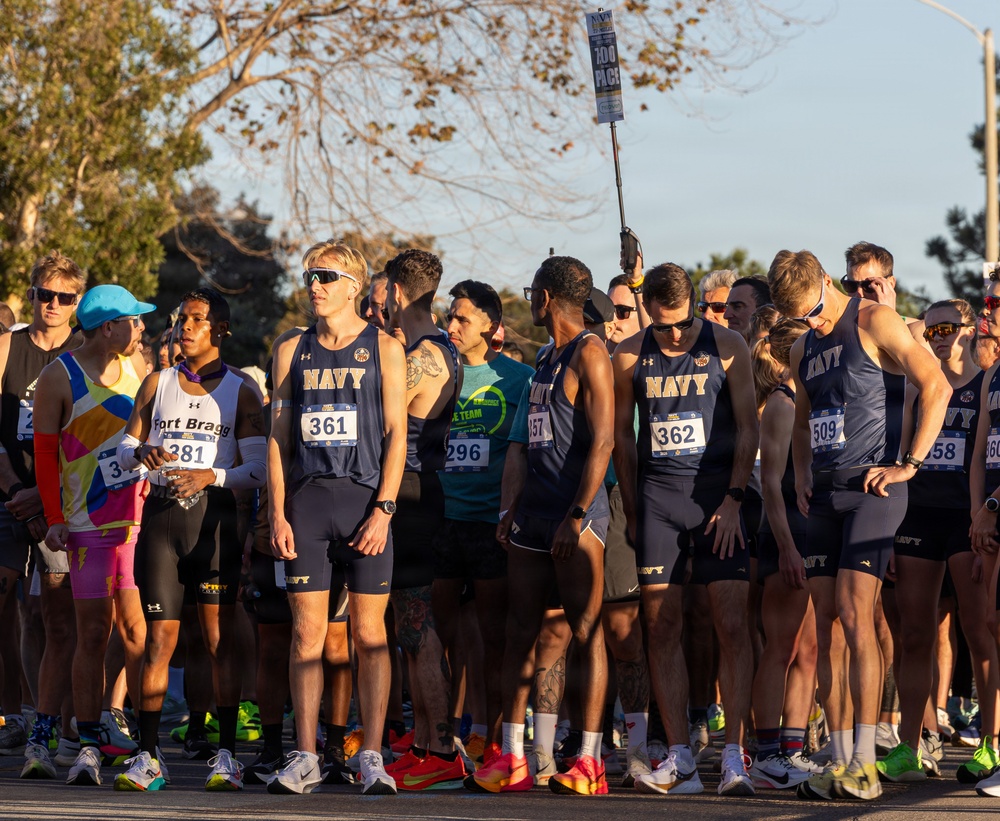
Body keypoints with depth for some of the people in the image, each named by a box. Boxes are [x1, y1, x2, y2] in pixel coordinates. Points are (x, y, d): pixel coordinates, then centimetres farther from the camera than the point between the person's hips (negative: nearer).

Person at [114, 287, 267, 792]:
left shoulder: (240, 390, 4)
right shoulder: (157, 384, 13)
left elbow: (258, 470, -1)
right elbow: (124, 450, 15)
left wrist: (212, 476, -17)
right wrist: (143, 453, -8)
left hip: (213, 515, -2)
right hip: (161, 514, 2)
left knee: (220, 637, -4)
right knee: (159, 636, -1)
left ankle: (226, 755, -2)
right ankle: (148, 756, -1)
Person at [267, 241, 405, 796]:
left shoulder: (383, 349, 4)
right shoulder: (292, 351, 12)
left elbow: (396, 435, -1)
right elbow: (278, 438, 11)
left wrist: (382, 510, -10)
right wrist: (277, 514, 2)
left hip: (365, 497, -3)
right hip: (306, 500, 3)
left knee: (369, 634, -2)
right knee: (307, 632, 1)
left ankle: (372, 757, 0)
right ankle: (305, 757, 3)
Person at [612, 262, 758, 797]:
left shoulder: (726, 346, -1)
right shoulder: (631, 357, 5)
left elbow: (747, 427, 1)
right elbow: (622, 434, 13)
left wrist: (732, 500, -6)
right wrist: (631, 509, 9)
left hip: (717, 493, -2)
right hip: (658, 494, 2)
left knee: (732, 626, -9)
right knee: (662, 627, 0)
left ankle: (733, 759, -9)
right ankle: (679, 761, 4)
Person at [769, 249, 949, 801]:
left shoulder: (873, 322, -6)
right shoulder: (803, 349, 17)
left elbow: (937, 386, -13)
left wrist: (910, 464, -16)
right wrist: (801, 477, 16)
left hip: (871, 490, -7)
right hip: (825, 497, 8)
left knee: (854, 615, -17)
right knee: (826, 626, 3)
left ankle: (865, 764, -18)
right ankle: (839, 761, 6)